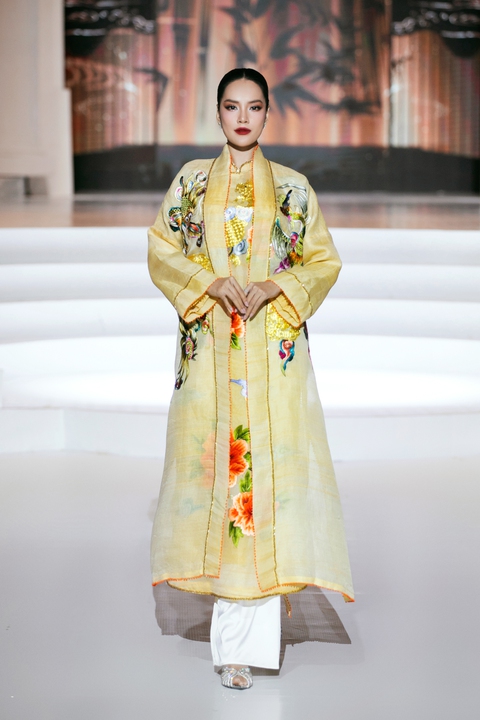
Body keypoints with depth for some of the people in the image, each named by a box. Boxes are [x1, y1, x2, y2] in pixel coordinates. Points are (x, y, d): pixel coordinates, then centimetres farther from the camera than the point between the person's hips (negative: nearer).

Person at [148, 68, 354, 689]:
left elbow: (324, 261, 7)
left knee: (270, 466, -9)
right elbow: (161, 250, 7)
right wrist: (212, 282, -10)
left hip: (274, 348, -1)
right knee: (209, 460, -2)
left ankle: (242, 641, -4)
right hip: (209, 346, 1)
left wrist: (274, 288, -11)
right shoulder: (192, 180, 11)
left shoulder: (292, 187, 9)